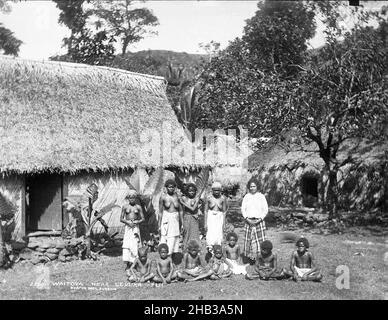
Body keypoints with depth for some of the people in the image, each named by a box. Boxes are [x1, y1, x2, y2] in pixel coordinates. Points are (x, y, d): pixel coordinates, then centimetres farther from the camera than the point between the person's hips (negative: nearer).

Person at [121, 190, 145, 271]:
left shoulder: (138, 207, 6)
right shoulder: (125, 207, 5)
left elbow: (143, 218, 7)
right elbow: (121, 219, 6)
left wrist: (137, 222, -11)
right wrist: (127, 222, -11)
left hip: (135, 227, 0)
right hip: (127, 228, 0)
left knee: (135, 245, -5)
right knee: (126, 245, -9)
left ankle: (133, 262, 0)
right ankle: (127, 264, -7)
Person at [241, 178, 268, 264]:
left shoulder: (261, 196, 4)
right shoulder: (246, 197, 8)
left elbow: (265, 209, 3)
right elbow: (243, 209, 6)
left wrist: (260, 219, -9)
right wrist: (247, 219, -7)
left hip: (259, 221, -1)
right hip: (249, 221, 1)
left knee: (260, 239, -5)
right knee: (249, 240, 0)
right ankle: (249, 257, 7)